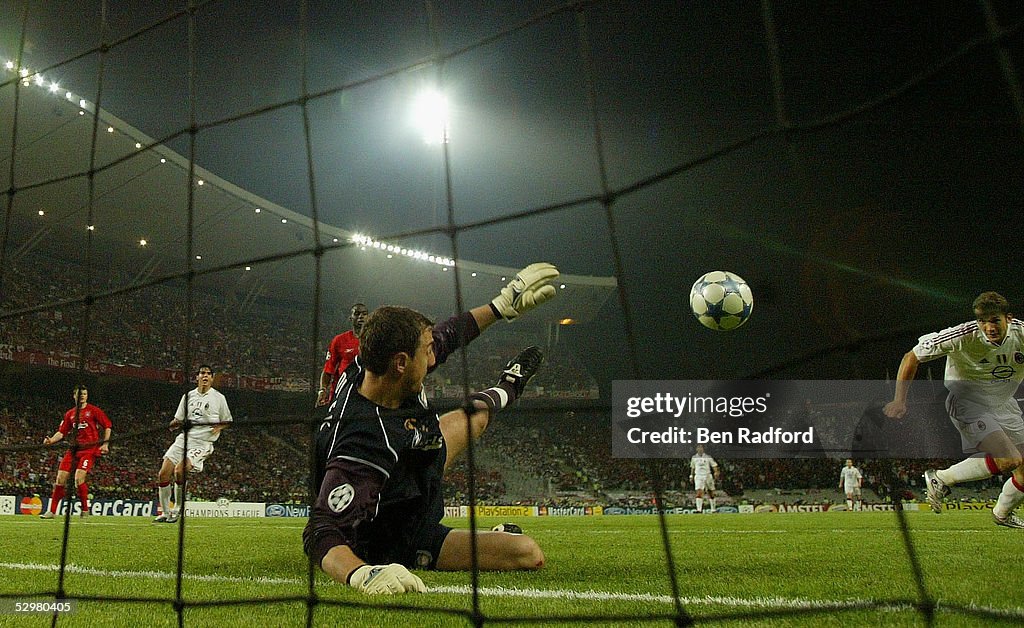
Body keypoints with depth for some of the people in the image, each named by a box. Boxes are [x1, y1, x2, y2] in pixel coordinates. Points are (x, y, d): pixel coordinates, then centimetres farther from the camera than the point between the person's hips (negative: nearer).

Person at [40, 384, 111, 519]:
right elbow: (62, 432, 13)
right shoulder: (70, 414, 14)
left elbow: (107, 426, 2)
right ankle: (52, 511, 14)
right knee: (60, 479, 1)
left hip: (90, 449, -5)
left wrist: (105, 444, -6)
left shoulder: (94, 411, 1)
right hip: (74, 449, 5)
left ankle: (85, 510, -4)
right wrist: (51, 440, -6)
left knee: (79, 478, -18)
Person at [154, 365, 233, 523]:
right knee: (163, 474, -5)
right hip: (184, 438, 5)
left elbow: (227, 421, 11)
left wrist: (219, 427, -11)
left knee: (179, 471, -24)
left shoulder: (218, 397, 3)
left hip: (203, 442, -5)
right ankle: (165, 513, 12)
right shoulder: (188, 395, 13)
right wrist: (178, 423, -8)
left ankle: (177, 510, -4)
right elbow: (176, 422, 16)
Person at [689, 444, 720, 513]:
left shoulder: (708, 457, 2)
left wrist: (716, 473, -16)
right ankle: (699, 509, -19)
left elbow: (714, 466, 0)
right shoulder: (694, 458, 9)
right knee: (699, 493, -15)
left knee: (711, 494, 7)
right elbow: (692, 468, 21)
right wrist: (691, 476, 18)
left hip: (708, 476, 0)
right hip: (698, 477, 0)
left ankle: (713, 509, 20)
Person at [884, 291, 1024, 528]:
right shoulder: (963, 336, -25)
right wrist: (899, 400, -21)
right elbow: (911, 357, -17)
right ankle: (941, 478, -5)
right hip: (968, 403, -6)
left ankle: (1002, 514, 34)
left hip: (1004, 405, 6)